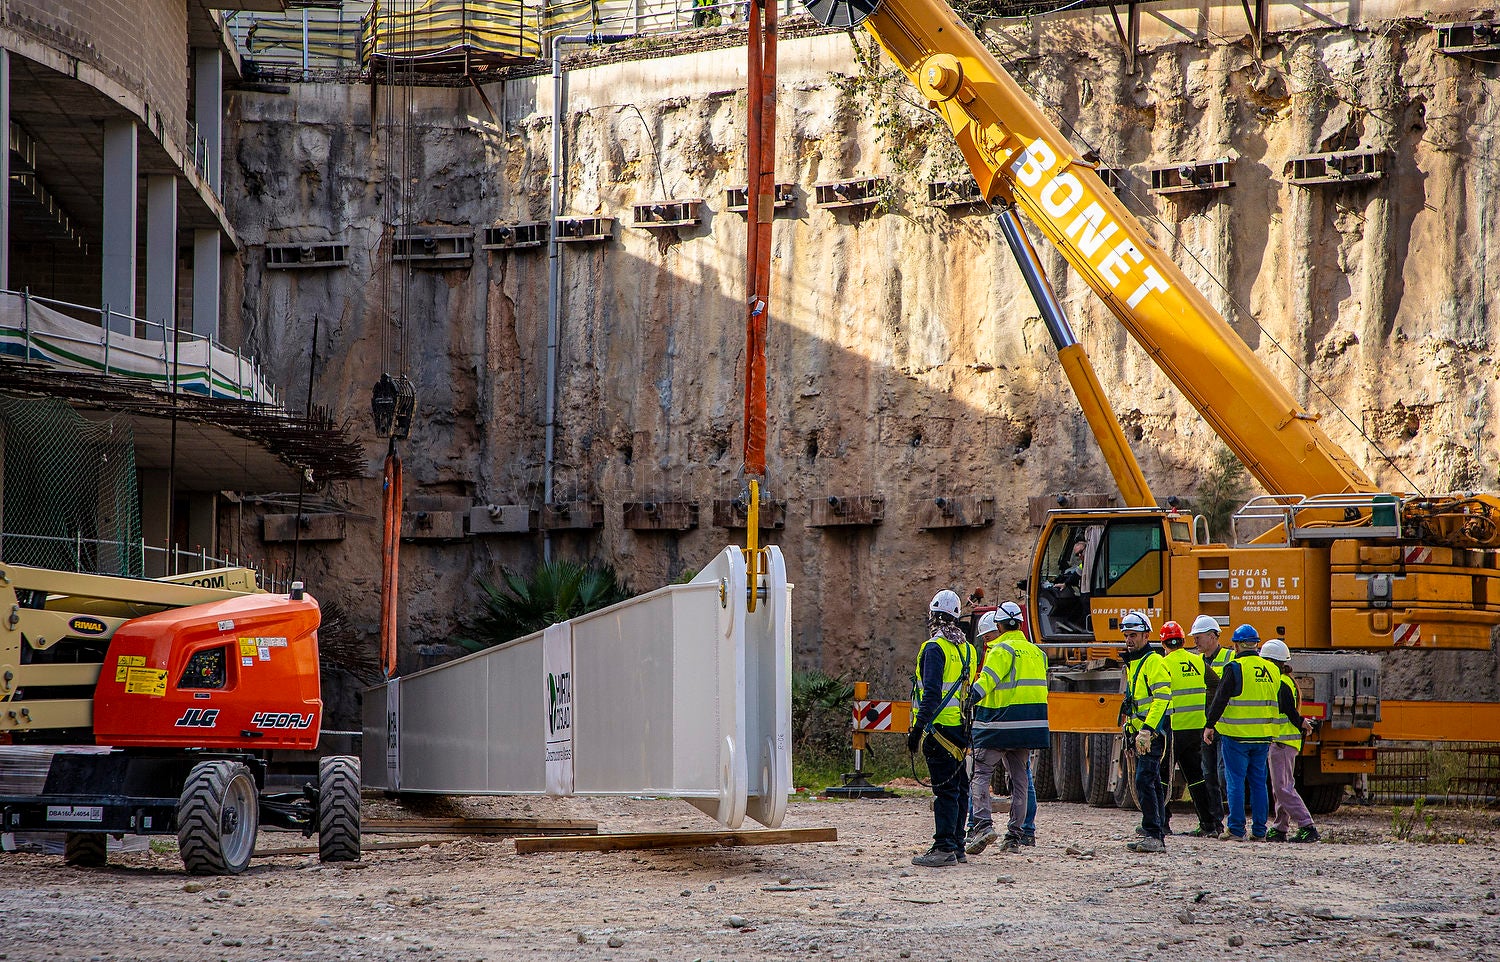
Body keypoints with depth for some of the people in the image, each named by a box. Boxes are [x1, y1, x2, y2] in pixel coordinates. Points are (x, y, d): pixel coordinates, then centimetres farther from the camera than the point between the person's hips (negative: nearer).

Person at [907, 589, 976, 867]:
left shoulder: (935, 648, -12)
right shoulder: (966, 648, 14)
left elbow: (932, 693, -19)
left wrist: (918, 727, -19)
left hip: (939, 726, -8)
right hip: (959, 727, 8)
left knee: (945, 789, -10)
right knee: (956, 787, 14)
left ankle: (944, 848, -13)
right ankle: (956, 844, 20)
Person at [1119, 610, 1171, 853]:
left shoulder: (1154, 662, -11)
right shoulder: (1132, 664, 20)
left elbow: (1162, 699, -20)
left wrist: (1147, 730, -28)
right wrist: (1131, 734, 25)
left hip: (1153, 734, -10)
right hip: (1140, 734, 10)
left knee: (1144, 781, -17)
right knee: (1152, 783, 12)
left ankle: (1153, 835, -19)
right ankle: (1156, 835, 15)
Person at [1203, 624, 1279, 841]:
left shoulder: (1235, 668, -10)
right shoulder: (1271, 670, 9)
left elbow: (1220, 699, -13)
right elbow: (1277, 702, 17)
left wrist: (1209, 725, -6)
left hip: (1236, 735, -5)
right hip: (1263, 736, 5)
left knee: (1236, 782, 0)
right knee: (1258, 782, 10)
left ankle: (1236, 830, -1)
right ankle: (1259, 830, 10)